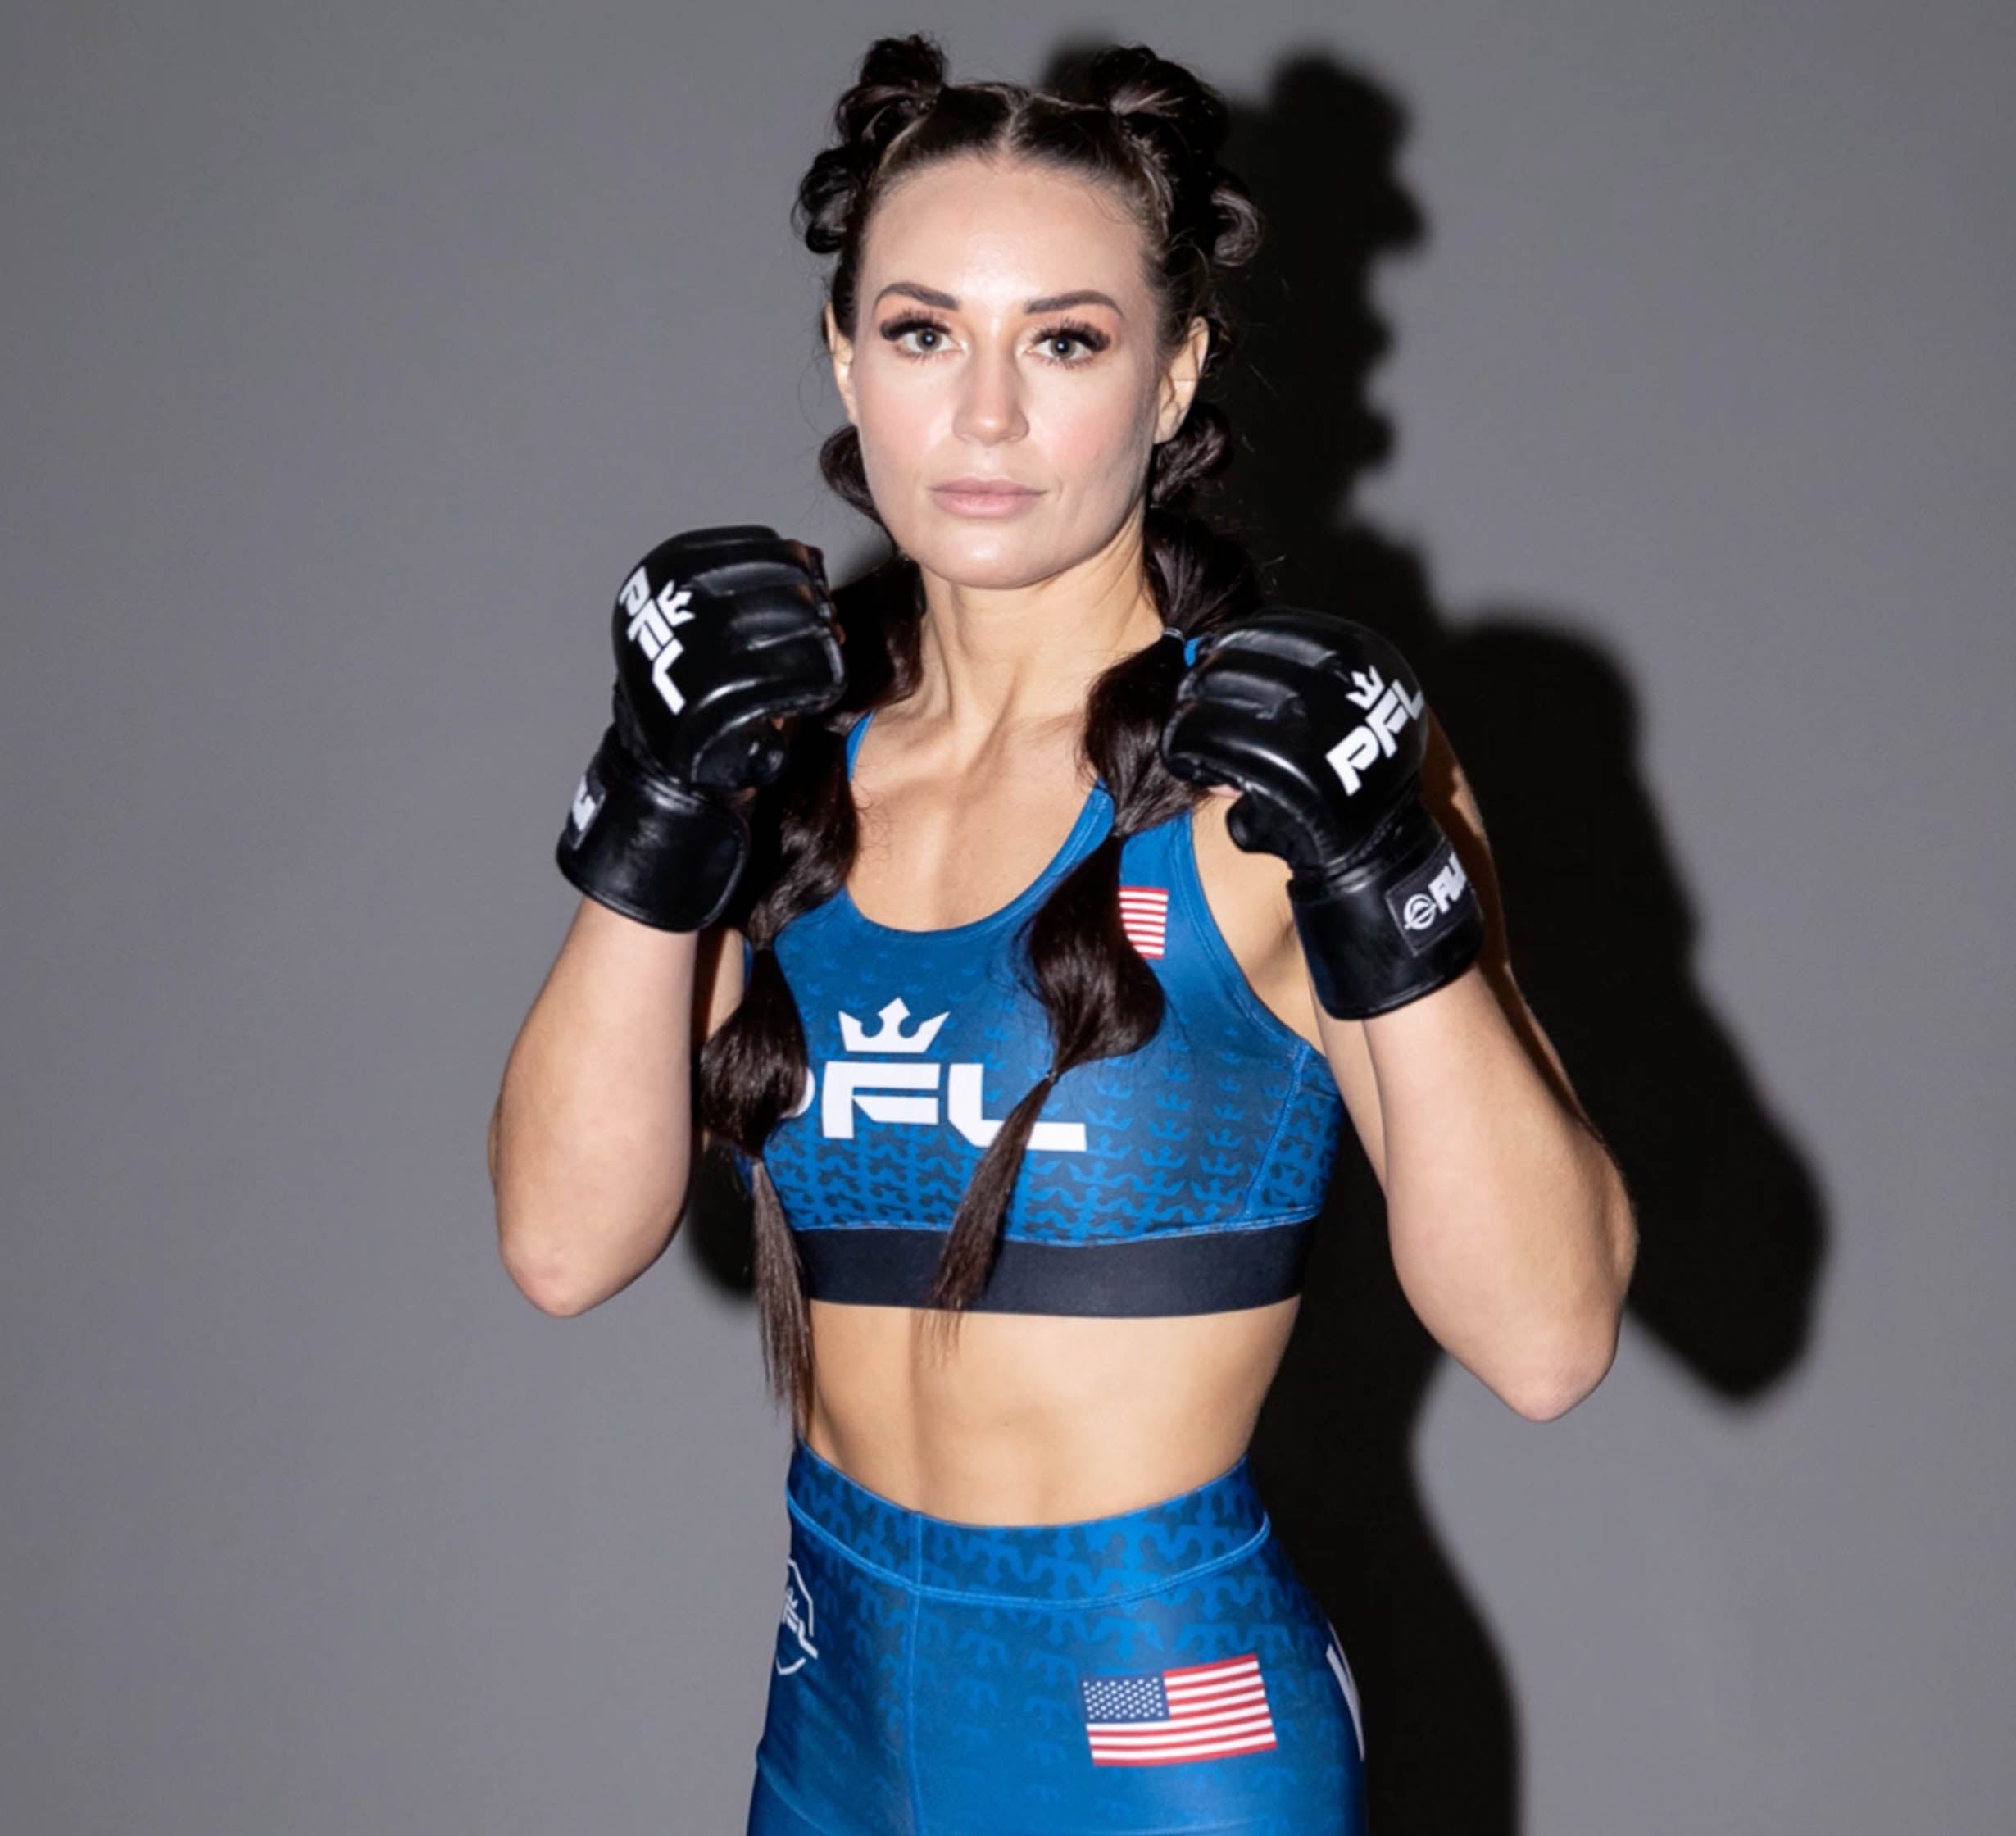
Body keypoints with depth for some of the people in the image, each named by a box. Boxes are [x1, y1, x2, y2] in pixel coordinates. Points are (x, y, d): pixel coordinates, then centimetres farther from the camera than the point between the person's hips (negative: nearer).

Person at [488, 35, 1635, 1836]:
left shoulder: (1274, 759, -11)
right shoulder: (804, 751, 2)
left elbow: (1546, 1341, -18)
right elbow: (567, 1241, -7)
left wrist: (1390, 909, -28)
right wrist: (655, 828, -17)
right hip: (839, 1687, 4)